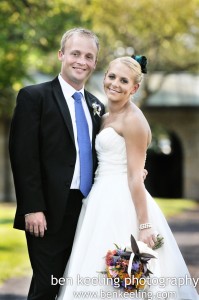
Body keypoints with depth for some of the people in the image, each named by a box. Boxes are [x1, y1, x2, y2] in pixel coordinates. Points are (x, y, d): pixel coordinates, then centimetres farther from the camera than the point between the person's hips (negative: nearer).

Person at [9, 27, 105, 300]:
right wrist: (32, 208, -16)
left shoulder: (96, 106, 15)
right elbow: (24, 157, -10)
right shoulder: (34, 97, -4)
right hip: (50, 213, -6)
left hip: (87, 213, 6)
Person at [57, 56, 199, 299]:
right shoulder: (105, 118, 17)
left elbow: (135, 177, -15)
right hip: (102, 205, 9)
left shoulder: (132, 119, -10)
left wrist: (144, 226, -18)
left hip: (122, 206, -9)